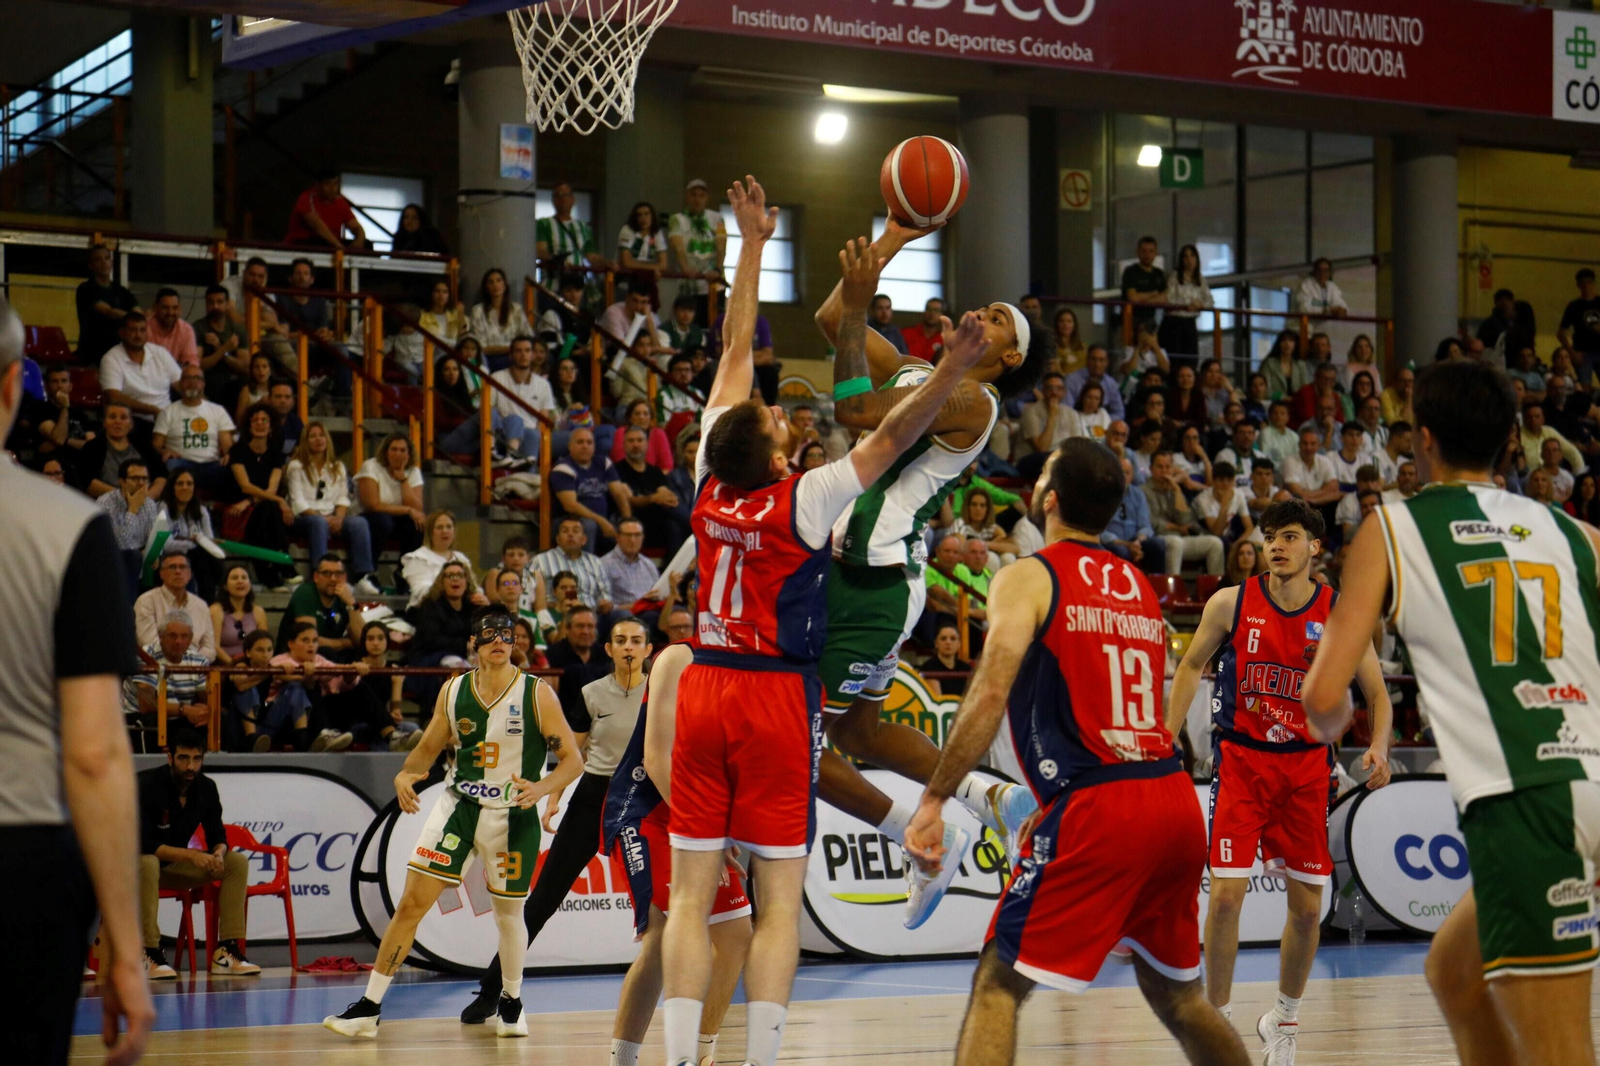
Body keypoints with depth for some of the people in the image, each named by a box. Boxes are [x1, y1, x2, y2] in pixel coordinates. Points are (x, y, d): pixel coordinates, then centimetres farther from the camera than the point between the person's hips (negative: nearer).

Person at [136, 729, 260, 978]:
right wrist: (190, 856, -35)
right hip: (135, 861, -6)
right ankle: (150, 955, -37)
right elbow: (143, 844, -27)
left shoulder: (206, 788, -3)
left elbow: (218, 836, 2)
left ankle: (226, 951, -15)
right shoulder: (148, 785, -22)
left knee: (237, 862, -11)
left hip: (176, 863, 6)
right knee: (147, 864, -41)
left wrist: (218, 854, -24)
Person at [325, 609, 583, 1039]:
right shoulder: (453, 691, 2)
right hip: (458, 805, 2)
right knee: (412, 902, -6)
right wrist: (404, 775, -8)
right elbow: (428, 748, 13)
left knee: (508, 913, 9)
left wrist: (541, 788, -26)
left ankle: (511, 1002, 35)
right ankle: (369, 1008, -4)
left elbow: (572, 758, -7)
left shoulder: (536, 694, -8)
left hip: (513, 815, -2)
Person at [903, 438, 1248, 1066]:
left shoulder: (1028, 577, 0)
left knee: (999, 984, -3)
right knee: (1175, 994, 23)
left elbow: (991, 692, -13)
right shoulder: (1142, 589, 20)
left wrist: (934, 800, -10)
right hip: (1177, 801, 7)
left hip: (1096, 806, -7)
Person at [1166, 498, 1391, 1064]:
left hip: (1307, 766, 1)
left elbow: (1377, 693, 2)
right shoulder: (1230, 604, -5)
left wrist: (1378, 748, -17)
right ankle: (1217, 1018, 4)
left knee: (1307, 905, 4)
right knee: (1227, 894, -12)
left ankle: (1284, 1019, 26)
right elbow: (1191, 666, 9)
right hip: (1240, 761, -1)